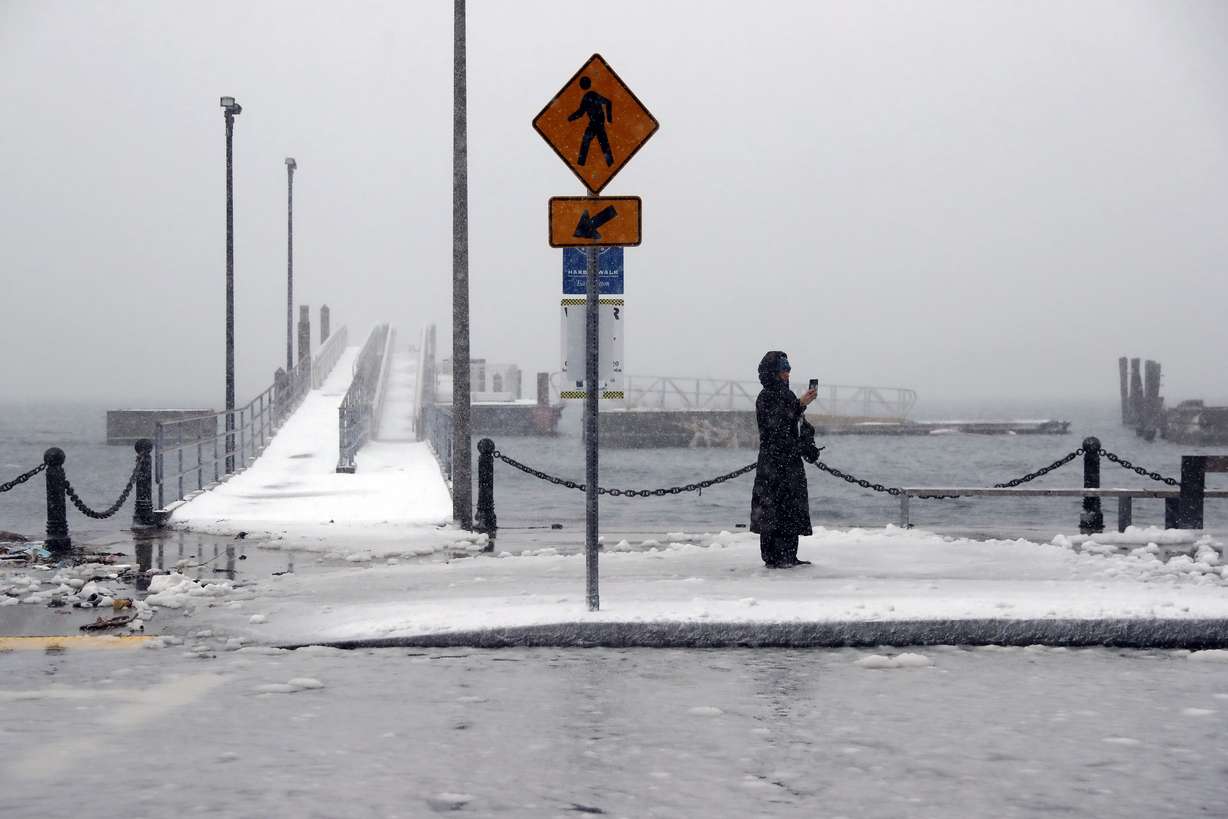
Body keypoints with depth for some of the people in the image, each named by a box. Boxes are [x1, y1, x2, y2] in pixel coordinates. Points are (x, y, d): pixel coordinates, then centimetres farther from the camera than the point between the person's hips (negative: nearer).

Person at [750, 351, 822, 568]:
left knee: (793, 509, 9)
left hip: (791, 460, 9)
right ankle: (772, 557, -6)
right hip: (773, 461, -9)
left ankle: (789, 556, 14)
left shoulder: (787, 395, 18)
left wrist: (809, 448, 11)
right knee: (773, 510, -8)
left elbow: (800, 426, 23)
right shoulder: (766, 397, -8)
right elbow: (776, 425, -19)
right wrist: (800, 405, -19)